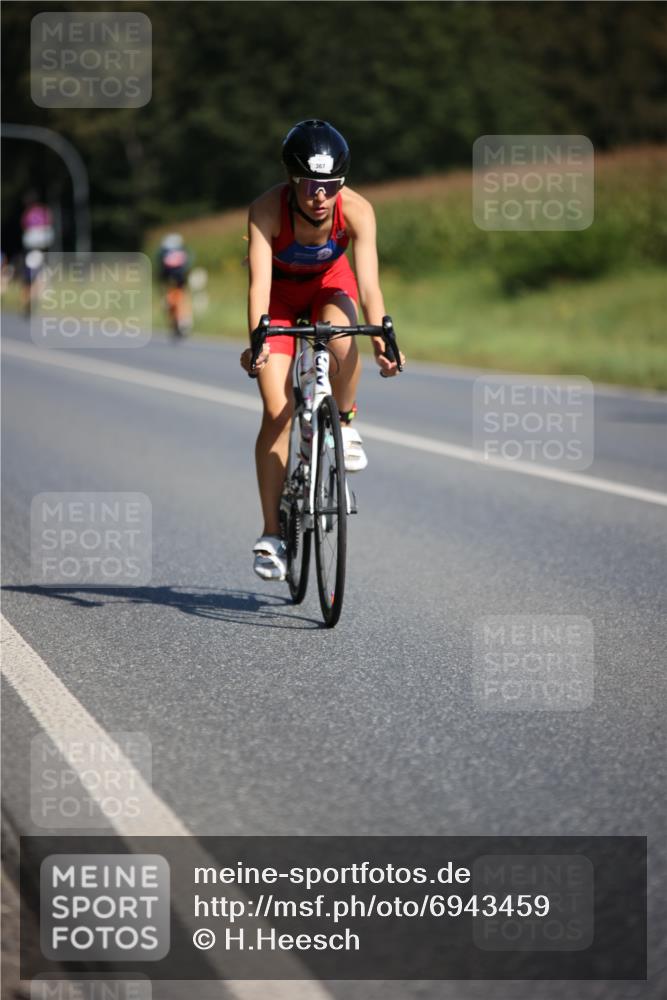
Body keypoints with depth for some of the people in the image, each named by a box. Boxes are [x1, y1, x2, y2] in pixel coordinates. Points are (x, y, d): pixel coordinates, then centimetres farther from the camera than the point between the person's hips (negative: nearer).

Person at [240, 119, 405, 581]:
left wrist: (380, 337, -54)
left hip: (330, 284, 1)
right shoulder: (267, 209, -34)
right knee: (276, 413, -11)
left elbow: (368, 282, -38)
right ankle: (272, 535, -4)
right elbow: (259, 281, -42)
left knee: (342, 334, -37)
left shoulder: (357, 210, -31)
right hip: (281, 291, -1)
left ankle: (345, 423, -7)